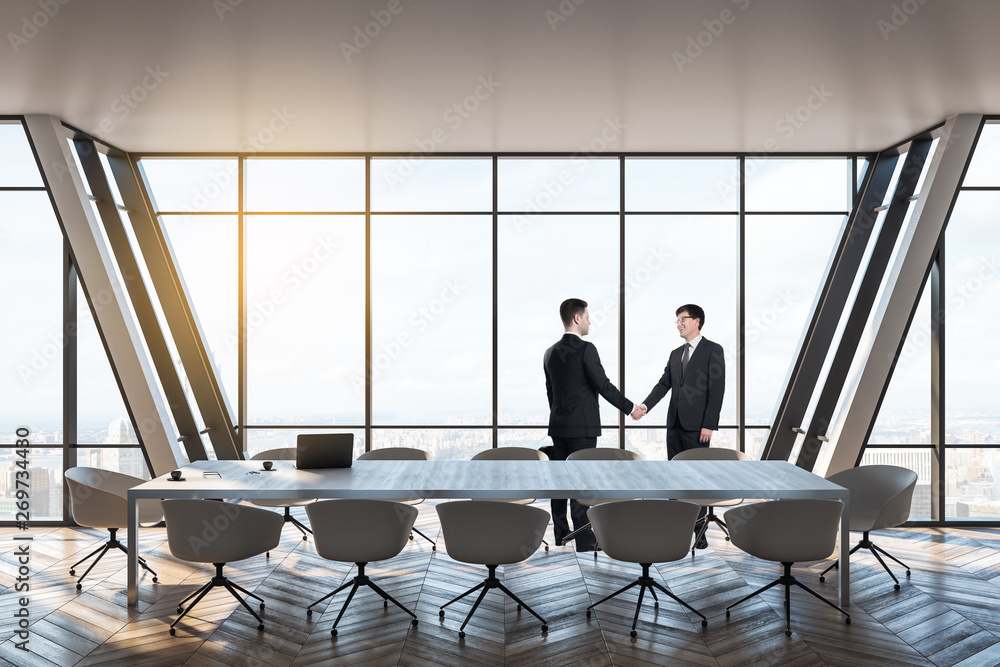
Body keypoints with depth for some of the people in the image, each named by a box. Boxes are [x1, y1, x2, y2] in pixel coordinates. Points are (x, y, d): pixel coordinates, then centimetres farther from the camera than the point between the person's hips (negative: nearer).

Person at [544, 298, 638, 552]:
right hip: (582, 426, -7)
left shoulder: (550, 353, 10)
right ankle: (585, 542, -1)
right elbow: (603, 385, -12)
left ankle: (560, 538, 16)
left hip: (558, 426, 7)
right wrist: (630, 407, -1)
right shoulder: (586, 349, -13)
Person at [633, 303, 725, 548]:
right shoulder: (676, 354, 17)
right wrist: (645, 406, -5)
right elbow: (664, 384, 12)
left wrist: (709, 425, -15)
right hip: (675, 424, 7)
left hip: (697, 426, -7)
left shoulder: (713, 350, -3)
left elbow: (717, 389, -9)